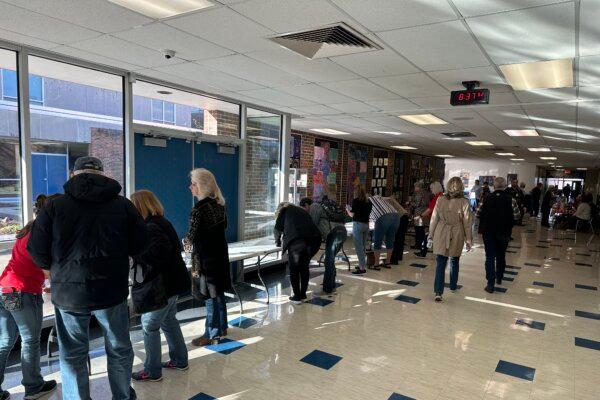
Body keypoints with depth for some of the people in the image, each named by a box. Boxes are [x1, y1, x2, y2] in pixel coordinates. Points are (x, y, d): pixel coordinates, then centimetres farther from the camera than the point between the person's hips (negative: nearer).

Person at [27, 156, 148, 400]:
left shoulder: (54, 206, -5)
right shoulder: (123, 205, -3)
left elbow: (36, 250, -3)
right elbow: (140, 245, -2)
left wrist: (55, 269, 16)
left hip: (67, 291, 0)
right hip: (112, 291, 1)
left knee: (73, 355, 15)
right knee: (119, 350, 17)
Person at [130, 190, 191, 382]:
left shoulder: (151, 227, -20)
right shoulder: (162, 222, 10)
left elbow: (157, 255, -33)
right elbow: (177, 247, 16)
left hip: (164, 284, -10)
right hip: (172, 280, 10)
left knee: (149, 325, 2)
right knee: (168, 320, 20)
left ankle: (152, 371, 14)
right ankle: (179, 360, 31)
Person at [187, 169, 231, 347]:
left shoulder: (200, 208, -21)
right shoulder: (219, 204, 4)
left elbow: (193, 237, -19)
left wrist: (187, 240, 4)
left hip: (206, 258, -8)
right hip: (220, 254, 8)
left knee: (210, 296, 3)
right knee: (219, 293, 19)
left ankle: (212, 334, 16)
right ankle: (222, 328, 32)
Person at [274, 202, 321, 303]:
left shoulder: (284, 210, 22)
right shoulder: (302, 210, 35)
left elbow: (277, 229, 19)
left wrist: (278, 242, 36)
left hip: (296, 241, -5)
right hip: (314, 238, 5)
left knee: (294, 269, 10)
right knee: (304, 267, 20)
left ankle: (296, 297, 15)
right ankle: (303, 295, 27)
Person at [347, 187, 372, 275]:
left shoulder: (356, 201, -9)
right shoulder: (369, 202, 8)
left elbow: (352, 215, -8)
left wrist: (348, 209, 13)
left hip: (358, 224, -6)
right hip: (366, 224, 7)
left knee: (359, 247, -4)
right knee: (363, 246, 16)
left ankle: (362, 268, -6)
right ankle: (362, 265, 24)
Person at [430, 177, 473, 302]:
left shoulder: (440, 200, -6)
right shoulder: (464, 202, -11)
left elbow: (434, 219, 1)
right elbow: (467, 223, -4)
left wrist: (431, 233, 13)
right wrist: (469, 240, 6)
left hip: (441, 234, 0)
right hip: (457, 235, 0)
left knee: (441, 263, 1)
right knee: (454, 261, 21)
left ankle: (438, 291, -9)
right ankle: (453, 286, 36)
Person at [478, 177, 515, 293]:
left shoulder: (488, 198, -6)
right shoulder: (510, 199, -9)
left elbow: (481, 215, -3)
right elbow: (512, 217, -9)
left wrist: (481, 230, 7)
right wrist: (509, 230, 4)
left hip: (488, 232, -1)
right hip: (504, 233, 1)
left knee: (490, 257, 1)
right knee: (501, 256, 20)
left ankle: (490, 284, -5)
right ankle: (499, 278, 36)